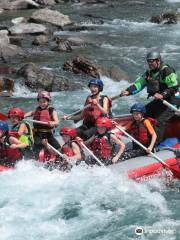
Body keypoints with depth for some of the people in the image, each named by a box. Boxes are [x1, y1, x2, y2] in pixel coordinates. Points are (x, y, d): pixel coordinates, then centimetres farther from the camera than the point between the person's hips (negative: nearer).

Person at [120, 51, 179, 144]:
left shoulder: (167, 71, -14)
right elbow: (139, 84, 3)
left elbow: (174, 87, -21)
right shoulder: (149, 73, 11)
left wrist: (162, 95, -34)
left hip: (170, 102, -9)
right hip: (158, 101, 9)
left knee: (160, 122, -21)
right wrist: (128, 91, -14)